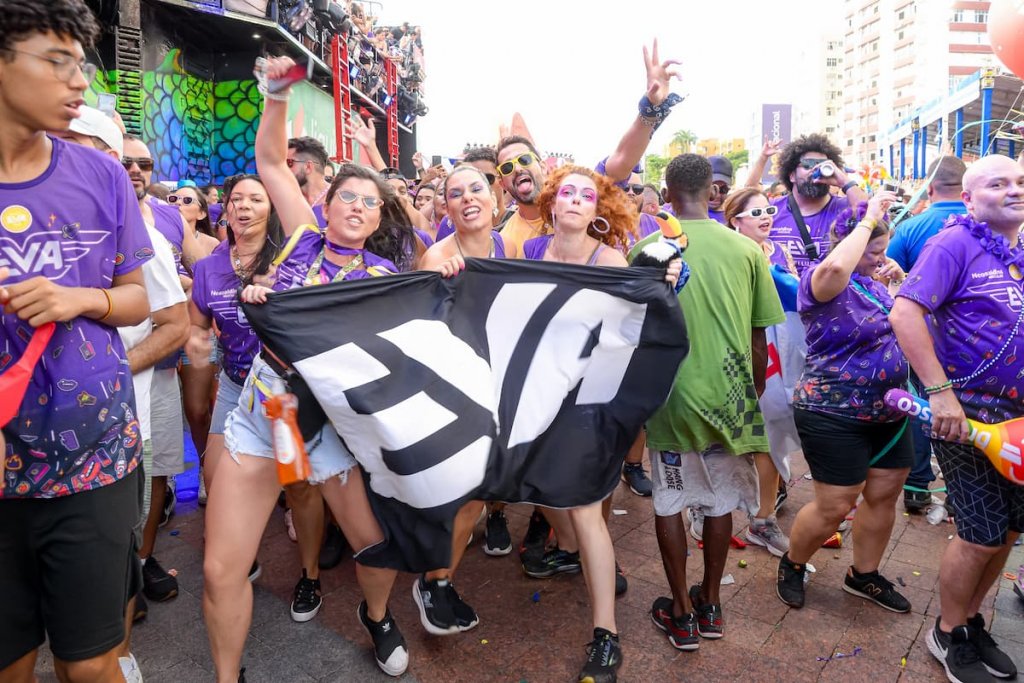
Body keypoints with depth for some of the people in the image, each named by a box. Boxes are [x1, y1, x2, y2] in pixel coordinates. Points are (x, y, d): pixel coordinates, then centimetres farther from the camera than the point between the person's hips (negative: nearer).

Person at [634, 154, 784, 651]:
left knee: (670, 502, 13)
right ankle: (710, 605, 32)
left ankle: (682, 614, 22)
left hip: (671, 395, -2)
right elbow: (758, 340, 1)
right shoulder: (746, 250, -4)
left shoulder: (646, 251, -8)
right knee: (720, 501, 17)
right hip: (730, 395, 2)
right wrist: (755, 393, 16)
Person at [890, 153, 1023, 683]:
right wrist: (940, 392, -28)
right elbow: (905, 313, -23)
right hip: (966, 415, -7)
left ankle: (971, 620, 35)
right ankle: (949, 634, 23)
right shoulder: (956, 243, -11)